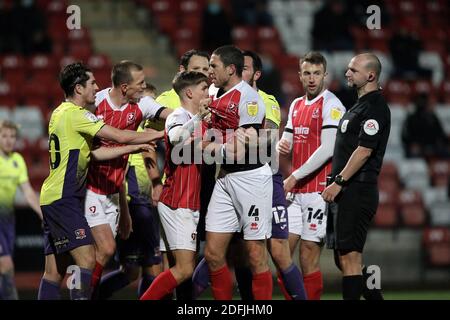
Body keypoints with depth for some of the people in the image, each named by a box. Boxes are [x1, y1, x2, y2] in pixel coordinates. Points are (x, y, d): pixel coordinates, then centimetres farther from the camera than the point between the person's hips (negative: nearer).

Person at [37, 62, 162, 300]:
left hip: (52, 198, 10)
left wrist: (134, 148, 11)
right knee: (86, 259, -16)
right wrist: (160, 134, -6)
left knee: (55, 271, 7)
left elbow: (94, 153, 15)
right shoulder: (75, 114, -12)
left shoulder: (61, 113, 18)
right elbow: (120, 136, -15)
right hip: (63, 199, -10)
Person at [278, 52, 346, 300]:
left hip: (318, 189, -7)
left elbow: (328, 149, -16)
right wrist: (282, 146, -3)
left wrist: (295, 177, -14)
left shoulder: (331, 105, -8)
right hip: (295, 191, 8)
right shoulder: (296, 105, 17)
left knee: (309, 257, -6)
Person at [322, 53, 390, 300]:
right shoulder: (360, 105, 20)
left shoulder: (374, 108, -12)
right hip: (346, 191, 10)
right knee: (343, 259, 12)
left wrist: (339, 182, -19)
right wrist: (337, 182, 19)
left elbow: (364, 151, -19)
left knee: (349, 256, -10)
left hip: (357, 191, -10)